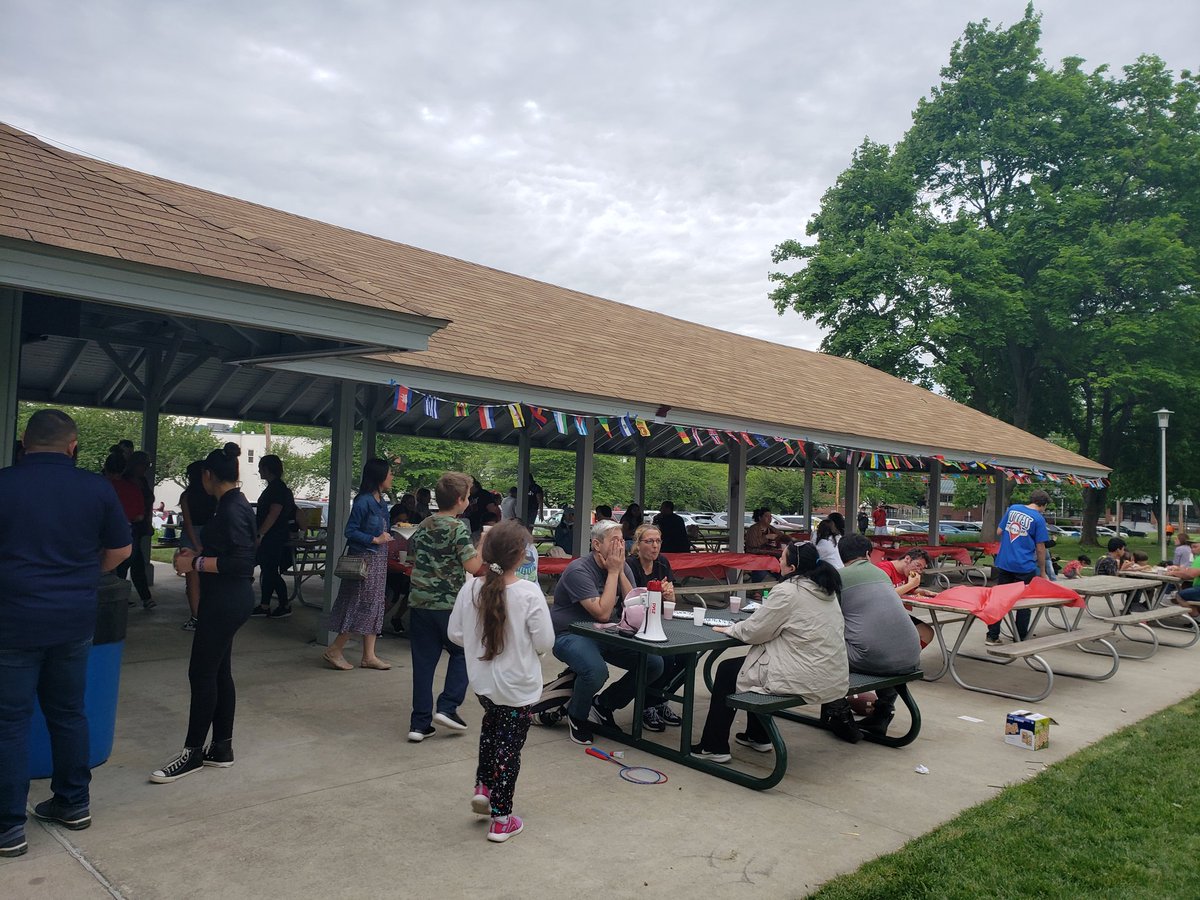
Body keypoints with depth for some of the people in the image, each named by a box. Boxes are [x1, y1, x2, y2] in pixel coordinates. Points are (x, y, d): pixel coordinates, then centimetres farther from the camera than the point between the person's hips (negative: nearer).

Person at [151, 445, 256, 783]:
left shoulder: (232, 509, -18)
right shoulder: (234, 504, 12)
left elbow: (240, 560, -24)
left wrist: (195, 563, -17)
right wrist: (197, 554, 18)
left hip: (227, 600, -10)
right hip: (227, 599, 10)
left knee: (202, 672, -2)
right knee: (218, 671, 14)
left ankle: (193, 752, 8)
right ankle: (222, 748, 23)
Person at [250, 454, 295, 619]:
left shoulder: (278, 488, -16)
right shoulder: (272, 488, 16)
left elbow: (273, 514, -23)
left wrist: (260, 534, -24)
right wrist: (259, 534, 24)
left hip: (274, 538, -10)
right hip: (268, 538, 10)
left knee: (271, 572, -5)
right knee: (266, 571, 11)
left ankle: (285, 606, 1)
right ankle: (264, 606, 16)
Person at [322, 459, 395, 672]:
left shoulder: (380, 501, 10)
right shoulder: (363, 501, -15)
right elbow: (350, 531, -16)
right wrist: (375, 539, -17)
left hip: (378, 559, 9)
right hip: (364, 558, -9)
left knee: (374, 606, 10)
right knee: (362, 605, -5)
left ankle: (369, 656, 16)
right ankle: (334, 651, 8)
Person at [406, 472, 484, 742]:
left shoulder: (423, 526, 10)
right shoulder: (458, 527, -12)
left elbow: (412, 555, 21)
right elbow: (472, 566, -19)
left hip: (419, 601, 6)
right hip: (449, 605, -6)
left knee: (423, 661, 9)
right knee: (462, 653, 15)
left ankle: (420, 724, 11)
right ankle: (447, 707, 7)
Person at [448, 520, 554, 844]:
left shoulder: (470, 589, -10)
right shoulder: (530, 593, -22)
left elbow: (455, 634, -1)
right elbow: (545, 643, -17)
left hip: (482, 681, 4)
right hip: (518, 686, -4)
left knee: (492, 725, 32)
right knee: (509, 747, 10)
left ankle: (483, 787, 29)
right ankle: (501, 820, 21)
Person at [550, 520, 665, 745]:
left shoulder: (623, 567, 3)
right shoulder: (579, 571, -19)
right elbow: (602, 613, -26)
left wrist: (620, 571, -14)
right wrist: (612, 572, -21)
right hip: (570, 634, -7)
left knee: (654, 664, -7)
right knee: (596, 671, -36)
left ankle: (604, 704, 13)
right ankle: (577, 714, -2)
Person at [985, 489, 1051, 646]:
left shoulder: (1012, 508, 6)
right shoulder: (1038, 519, -7)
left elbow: (999, 532, 11)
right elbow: (1040, 548, -6)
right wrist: (1042, 572, 3)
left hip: (1003, 563, 4)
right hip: (1024, 567, -4)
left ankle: (992, 636, 13)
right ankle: (1021, 639, 16)